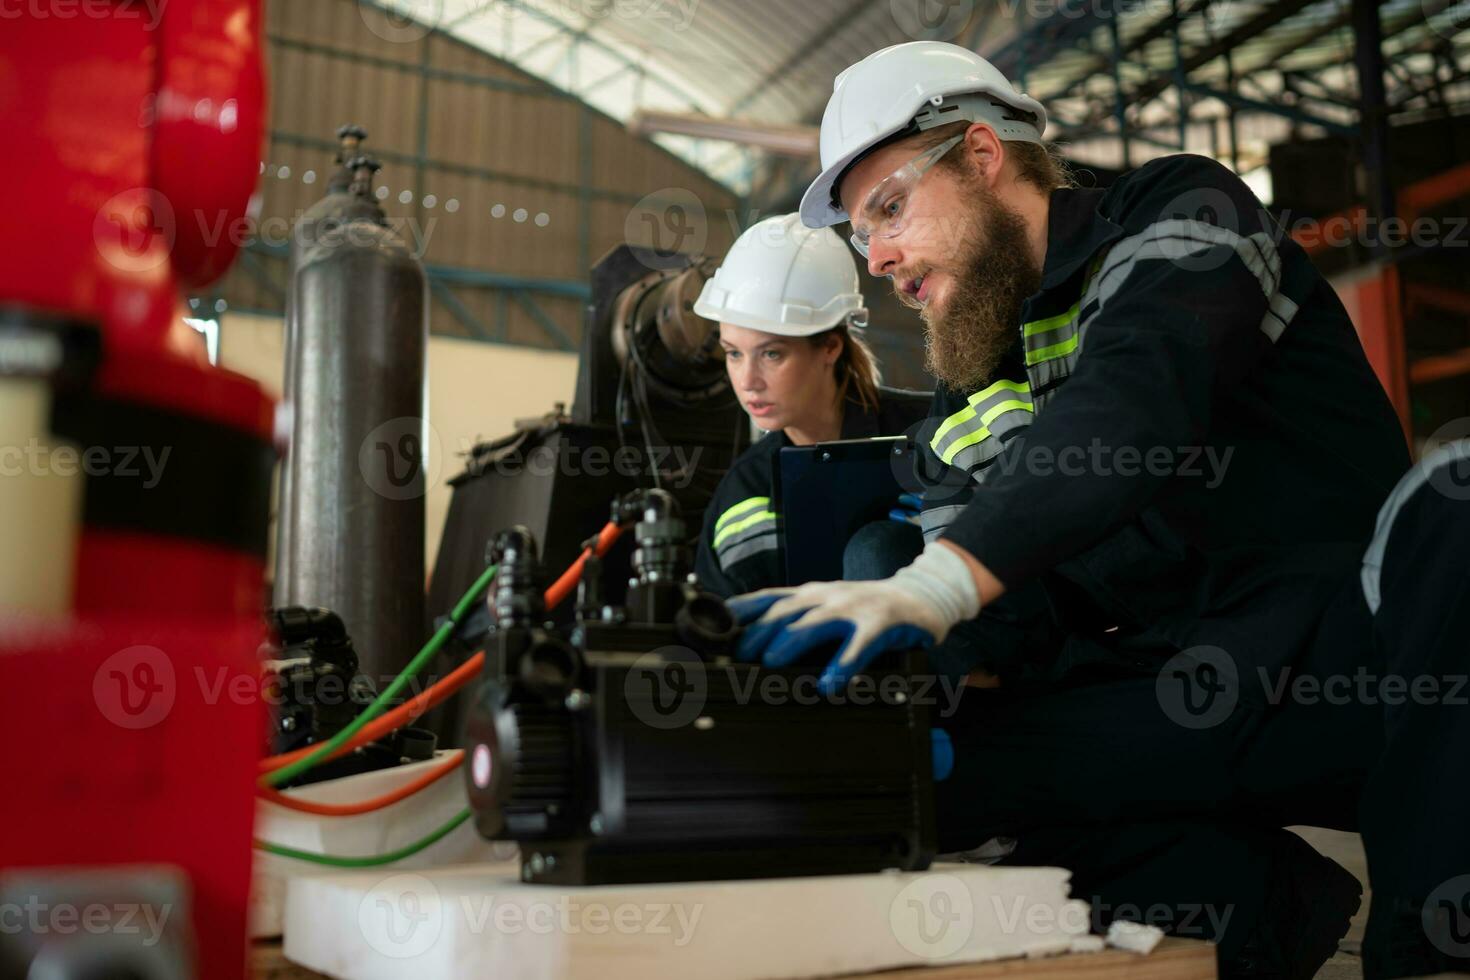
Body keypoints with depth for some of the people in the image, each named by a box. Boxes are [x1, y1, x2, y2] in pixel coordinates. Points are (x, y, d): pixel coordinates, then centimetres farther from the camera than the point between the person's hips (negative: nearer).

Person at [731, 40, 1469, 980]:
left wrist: (937, 586, -37)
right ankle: (1260, 904, -15)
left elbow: (1137, 402, -23)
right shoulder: (973, 396, 17)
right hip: (1171, 705, 5)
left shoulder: (1178, 213, 0)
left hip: (1351, 655, -5)